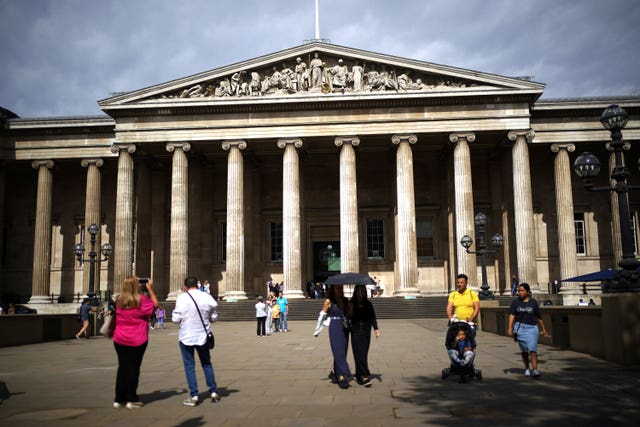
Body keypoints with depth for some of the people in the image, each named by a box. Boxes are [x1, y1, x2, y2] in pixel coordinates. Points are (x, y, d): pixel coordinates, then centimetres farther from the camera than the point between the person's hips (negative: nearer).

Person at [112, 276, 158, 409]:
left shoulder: (119, 300, 0)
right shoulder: (141, 300, -14)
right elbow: (155, 304, 1)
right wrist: (150, 289, 7)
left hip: (119, 340, 4)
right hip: (137, 341, -4)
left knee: (122, 367, 12)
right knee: (133, 368, 5)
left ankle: (119, 399, 17)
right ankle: (131, 400, 9)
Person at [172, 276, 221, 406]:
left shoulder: (182, 298, -12)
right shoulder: (207, 297, -3)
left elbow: (176, 319, -10)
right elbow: (214, 317, 4)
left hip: (186, 336, -3)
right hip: (203, 335, 3)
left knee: (189, 365, 5)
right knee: (207, 363, 17)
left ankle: (194, 396, 3)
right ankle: (214, 392, 19)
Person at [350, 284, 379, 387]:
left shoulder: (368, 304, 8)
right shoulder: (352, 304, 2)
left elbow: (372, 317, 1)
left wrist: (376, 328, -11)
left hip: (366, 333, 3)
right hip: (356, 333, -3)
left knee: (364, 354, 6)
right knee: (359, 355, -8)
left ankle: (358, 376, 21)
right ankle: (365, 377, -11)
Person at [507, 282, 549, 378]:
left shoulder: (533, 302, 1)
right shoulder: (516, 302, 2)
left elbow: (539, 317, 8)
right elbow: (512, 315, -4)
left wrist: (543, 329, 14)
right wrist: (510, 327, -16)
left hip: (532, 328, -1)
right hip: (520, 327, 1)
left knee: (533, 350, -12)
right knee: (524, 350, 9)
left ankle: (535, 370, -14)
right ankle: (527, 369, 22)